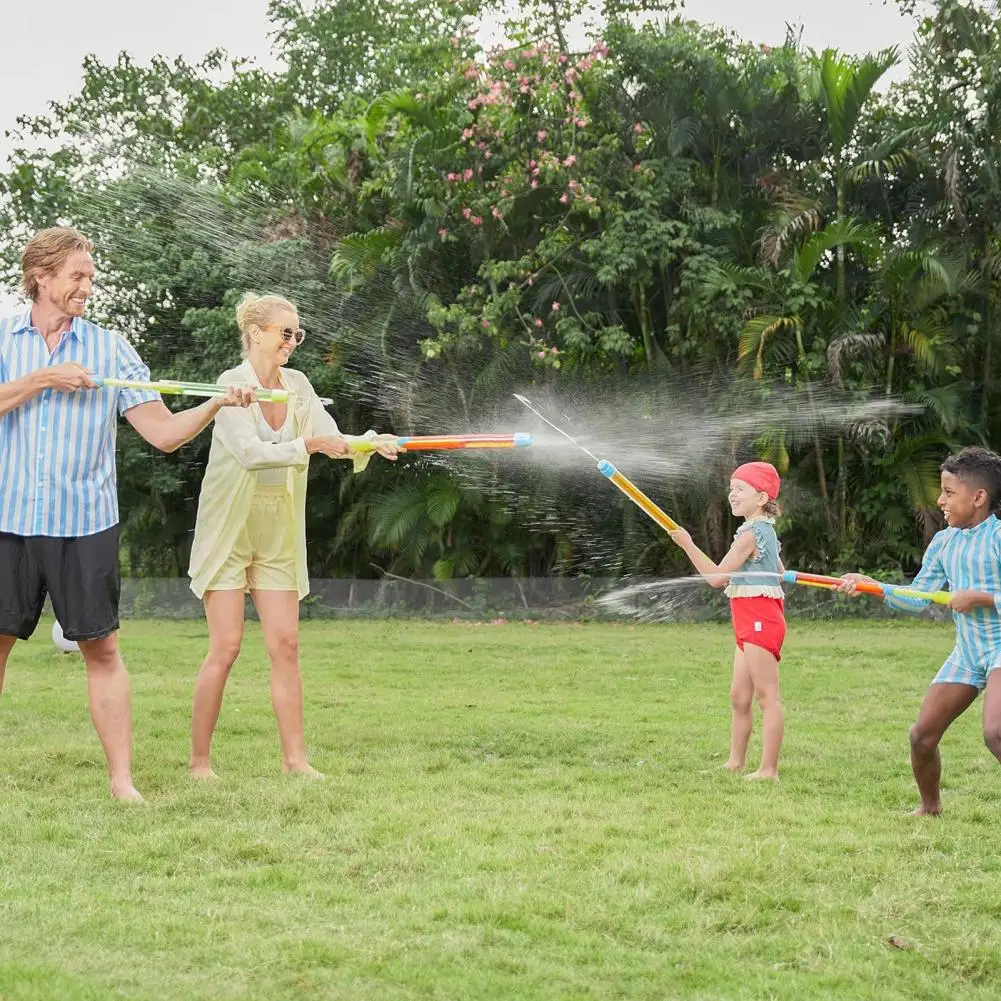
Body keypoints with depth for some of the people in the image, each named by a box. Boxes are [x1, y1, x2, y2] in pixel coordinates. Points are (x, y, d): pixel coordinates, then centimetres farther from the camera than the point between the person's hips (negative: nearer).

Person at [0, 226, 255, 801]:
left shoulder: (110, 349, 6)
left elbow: (164, 432, 0)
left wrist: (219, 404, -14)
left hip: (84, 523, 0)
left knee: (102, 648, 0)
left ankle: (122, 777, 3)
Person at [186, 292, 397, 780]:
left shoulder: (297, 385, 5)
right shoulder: (232, 384, -12)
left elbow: (332, 439, -2)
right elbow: (250, 451, -24)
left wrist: (372, 443, -21)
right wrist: (309, 444, -31)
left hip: (277, 535, 5)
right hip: (230, 530, -5)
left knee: (285, 643, 2)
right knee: (226, 645, -7)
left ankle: (294, 757, 5)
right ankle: (199, 759, 2)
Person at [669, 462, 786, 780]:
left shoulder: (750, 533, -14)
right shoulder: (765, 530, 18)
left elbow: (717, 576, -16)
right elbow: (781, 574, 26)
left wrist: (688, 545, -16)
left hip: (758, 620, -11)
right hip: (751, 623, 11)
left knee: (767, 695, -9)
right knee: (739, 696, 13)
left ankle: (768, 769, -10)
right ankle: (736, 762, 20)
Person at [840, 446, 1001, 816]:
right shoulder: (943, 542, 9)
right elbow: (918, 599, 7)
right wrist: (871, 585, -3)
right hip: (966, 653, 7)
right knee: (922, 734, 6)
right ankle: (930, 807, 29)